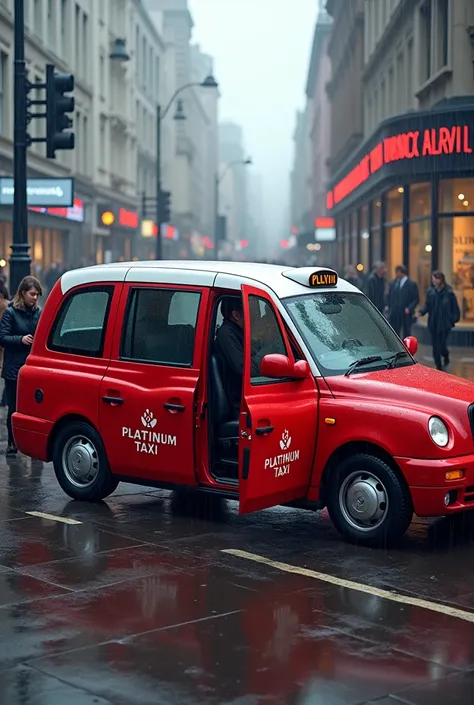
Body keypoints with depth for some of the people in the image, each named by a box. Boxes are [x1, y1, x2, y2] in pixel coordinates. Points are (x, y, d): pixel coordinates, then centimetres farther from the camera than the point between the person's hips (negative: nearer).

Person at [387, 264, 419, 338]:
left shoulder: (411, 284, -6)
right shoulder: (393, 283, 9)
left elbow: (416, 299, -5)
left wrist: (409, 308, -16)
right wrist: (390, 309, 6)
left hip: (405, 315, -4)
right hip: (394, 314, 4)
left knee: (406, 334, 2)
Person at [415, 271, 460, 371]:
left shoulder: (449, 292, -12)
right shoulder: (430, 291, 1)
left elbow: (454, 307, -6)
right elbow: (427, 305, 8)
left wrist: (453, 320, -8)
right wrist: (421, 312, -10)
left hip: (444, 324, -4)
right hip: (433, 323, 4)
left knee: (442, 345, -4)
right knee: (435, 346, 7)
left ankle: (446, 356, 30)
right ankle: (438, 366, 20)